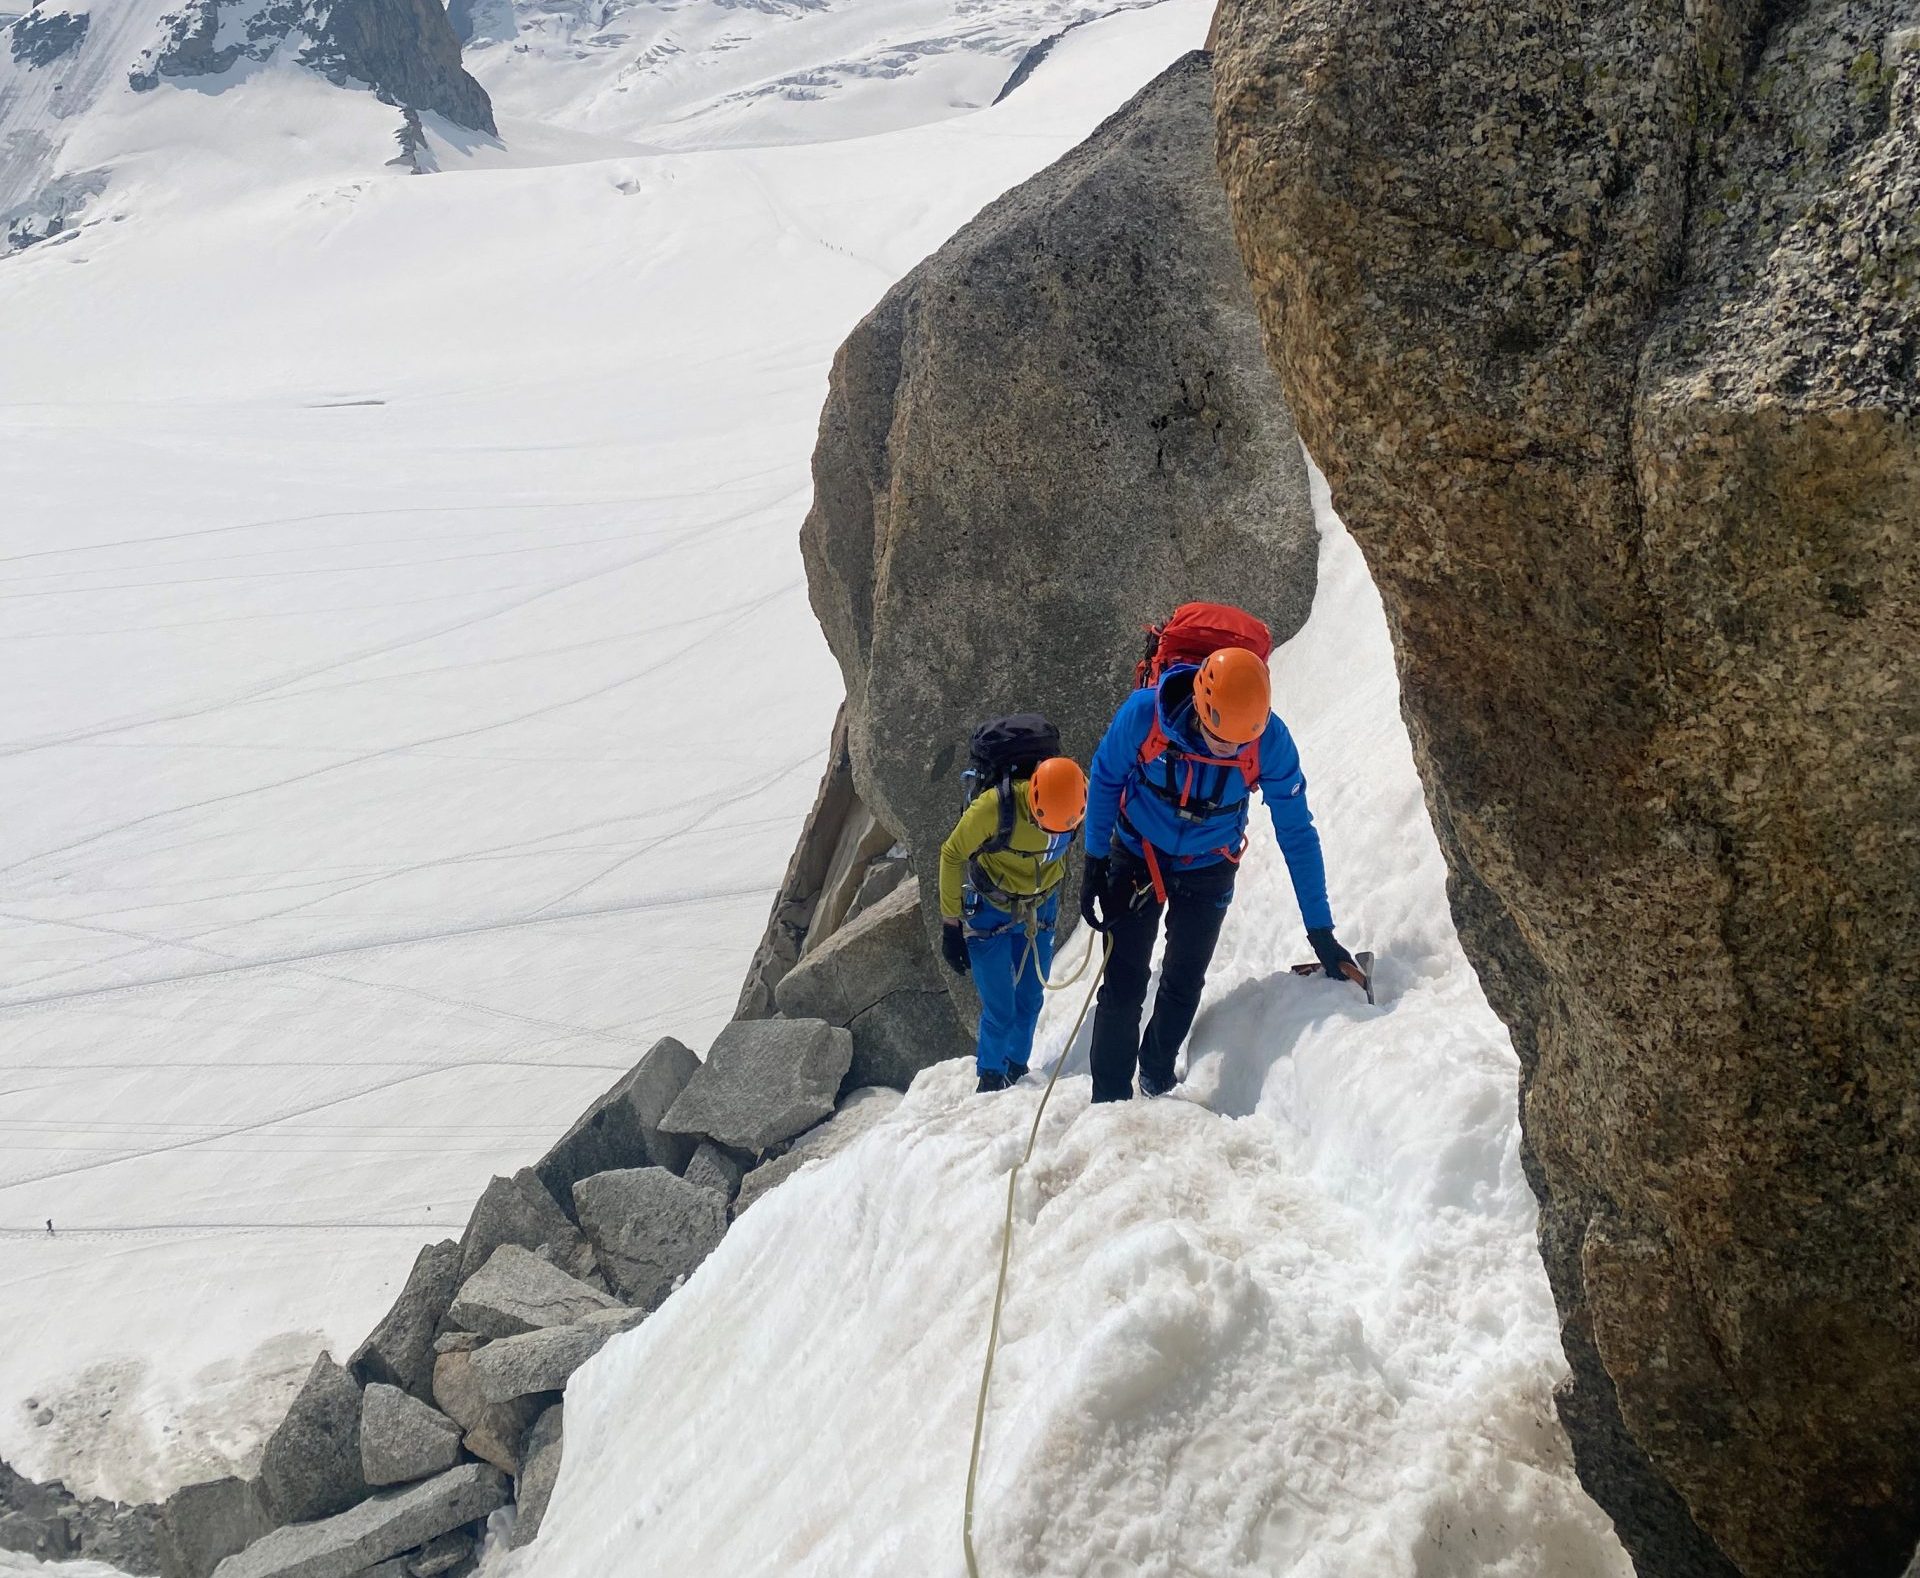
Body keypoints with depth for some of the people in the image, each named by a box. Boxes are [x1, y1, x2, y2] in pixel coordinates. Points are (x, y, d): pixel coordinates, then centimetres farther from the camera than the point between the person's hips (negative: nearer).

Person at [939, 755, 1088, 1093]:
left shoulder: (1081, 796, -24)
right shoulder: (994, 807, -35)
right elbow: (952, 855, -18)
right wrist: (950, 925, -11)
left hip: (1041, 908, 4)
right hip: (989, 910, -4)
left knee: (1030, 998, 11)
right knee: (999, 1008, -3)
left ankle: (1016, 1067, 35)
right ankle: (990, 1077, 20)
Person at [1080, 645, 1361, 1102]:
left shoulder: (1271, 741, -29)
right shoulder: (1143, 713, -31)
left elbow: (1297, 835, -18)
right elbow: (1106, 781, -11)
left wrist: (1321, 933, -16)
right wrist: (1095, 865, -5)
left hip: (1207, 871, 1)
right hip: (1136, 858, -1)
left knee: (1184, 984, 9)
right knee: (1124, 984, -5)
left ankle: (1157, 1078, 35)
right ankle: (1110, 1101, 8)